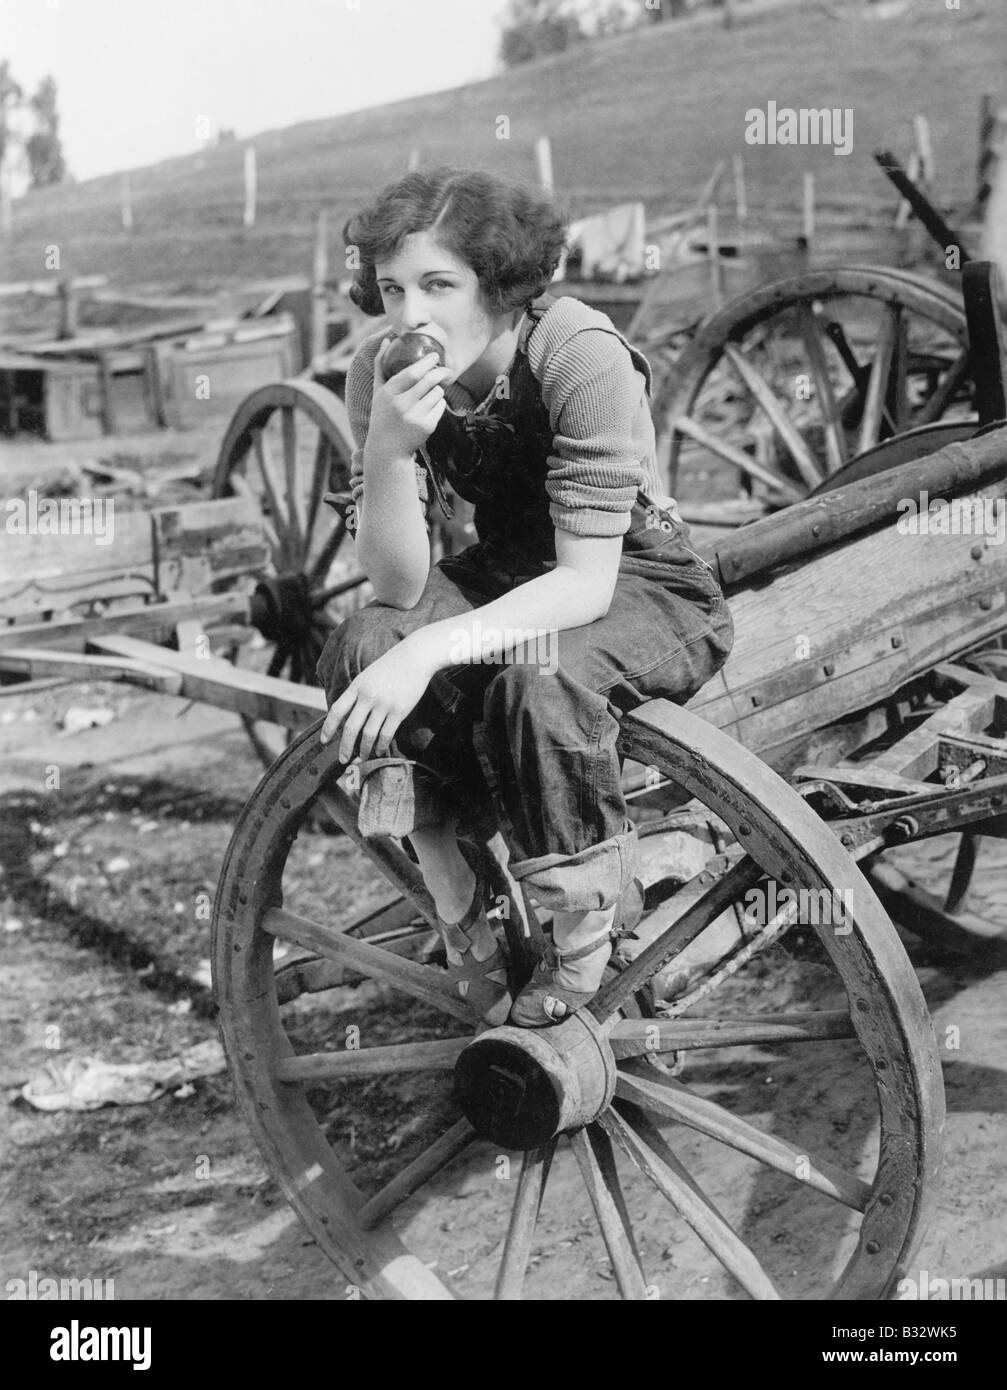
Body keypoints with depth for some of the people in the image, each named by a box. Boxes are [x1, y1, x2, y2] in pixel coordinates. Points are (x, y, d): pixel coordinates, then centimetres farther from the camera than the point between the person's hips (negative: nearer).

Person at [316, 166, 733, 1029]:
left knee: (536, 677, -36)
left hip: (644, 590, -5)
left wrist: (431, 651, -42)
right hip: (509, 573, 5)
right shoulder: (382, 373, -13)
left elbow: (586, 583, -31)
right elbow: (398, 584, -17)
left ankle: (584, 947, -11)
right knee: (363, 649, -24)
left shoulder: (581, 355, -27)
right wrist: (386, 448, -34)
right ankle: (462, 921, -7)